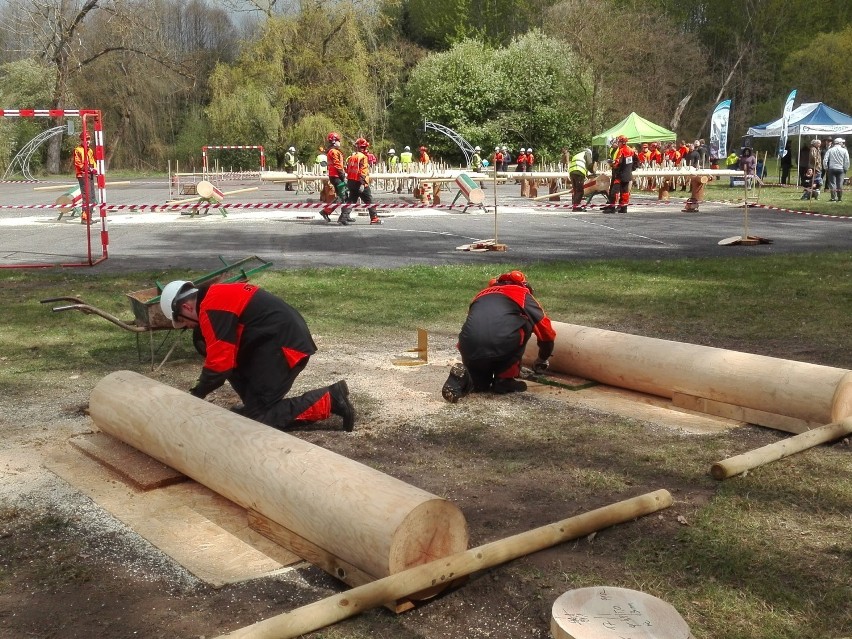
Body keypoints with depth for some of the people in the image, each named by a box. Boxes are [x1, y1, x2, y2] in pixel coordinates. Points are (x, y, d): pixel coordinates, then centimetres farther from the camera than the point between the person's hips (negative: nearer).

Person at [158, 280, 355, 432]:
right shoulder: (217, 296, 19)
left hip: (285, 344, -10)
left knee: (258, 416, -7)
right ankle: (255, 406, 13)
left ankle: (329, 399, -7)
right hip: (279, 340, 10)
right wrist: (200, 389, 18)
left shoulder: (211, 309, -13)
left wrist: (196, 394, -2)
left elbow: (219, 361, -16)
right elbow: (226, 355, 22)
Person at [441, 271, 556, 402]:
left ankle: (462, 378, -2)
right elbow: (547, 332, 28)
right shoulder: (524, 296, 23)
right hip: (500, 346, -5)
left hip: (469, 350, 5)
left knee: (480, 383, 33)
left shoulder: (482, 294, 34)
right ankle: (504, 380, 19)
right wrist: (542, 360, 46)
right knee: (524, 323, 26)